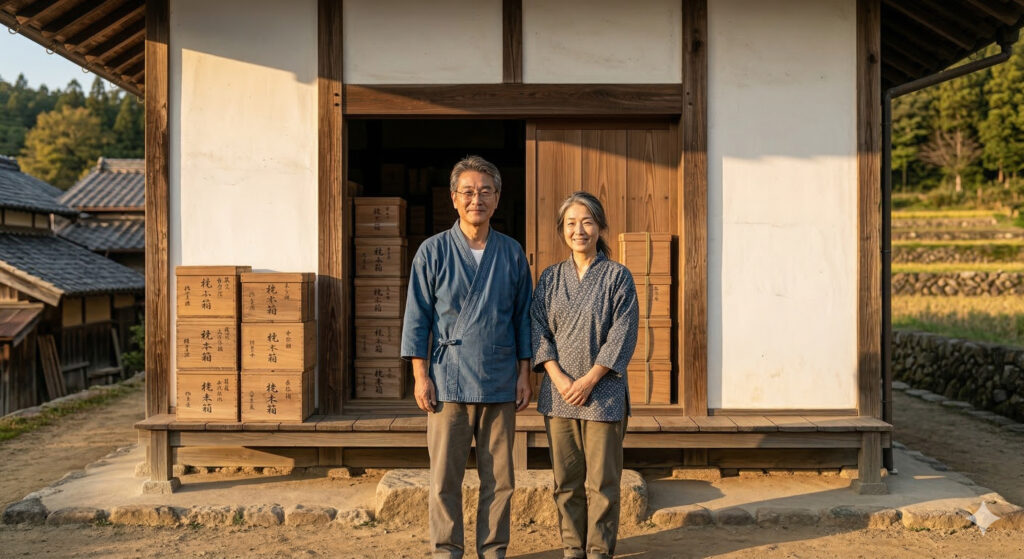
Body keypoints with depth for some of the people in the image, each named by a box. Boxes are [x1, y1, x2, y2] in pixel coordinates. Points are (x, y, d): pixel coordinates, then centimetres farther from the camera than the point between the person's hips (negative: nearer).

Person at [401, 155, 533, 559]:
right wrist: (421, 376, -5)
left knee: (498, 477, 8)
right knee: (445, 477, 3)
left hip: (500, 385, 2)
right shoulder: (433, 252, 0)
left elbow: (523, 317, 11)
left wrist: (524, 373, 6)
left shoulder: (512, 253, 6)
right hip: (449, 382, -2)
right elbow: (416, 318, 1)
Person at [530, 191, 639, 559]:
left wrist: (589, 380, -13)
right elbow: (539, 331, 3)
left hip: (603, 392, -3)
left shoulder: (618, 276, -1)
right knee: (566, 479, 9)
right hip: (558, 393, 3)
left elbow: (623, 335, -6)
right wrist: (559, 379, -10)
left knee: (601, 481, 2)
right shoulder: (550, 278, 9)